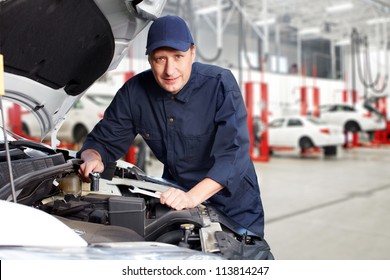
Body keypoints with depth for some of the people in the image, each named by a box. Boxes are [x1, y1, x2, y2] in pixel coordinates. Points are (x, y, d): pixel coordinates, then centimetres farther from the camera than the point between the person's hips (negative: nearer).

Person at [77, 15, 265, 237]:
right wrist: (93, 159, -25)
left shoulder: (221, 84, -20)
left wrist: (193, 196, -43)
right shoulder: (135, 92, -9)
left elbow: (234, 152, -30)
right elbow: (102, 141, -1)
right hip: (174, 202, 3)